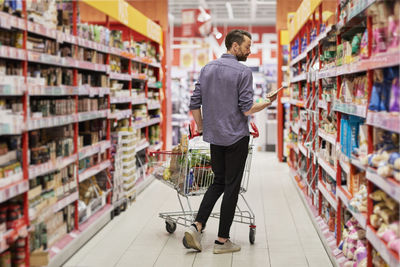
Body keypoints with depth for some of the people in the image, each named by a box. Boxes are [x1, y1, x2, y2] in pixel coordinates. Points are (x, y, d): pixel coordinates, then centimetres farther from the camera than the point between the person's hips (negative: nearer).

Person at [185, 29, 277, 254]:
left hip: (214, 137, 6)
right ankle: (222, 240, 9)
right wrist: (267, 103, 2)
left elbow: (195, 103, 7)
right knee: (232, 187, 3)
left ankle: (197, 226, 4)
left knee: (218, 182, 18)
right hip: (236, 137, -6)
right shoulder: (243, 72, -12)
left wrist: (201, 127, 20)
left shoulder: (207, 69, 7)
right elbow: (247, 109, -16)